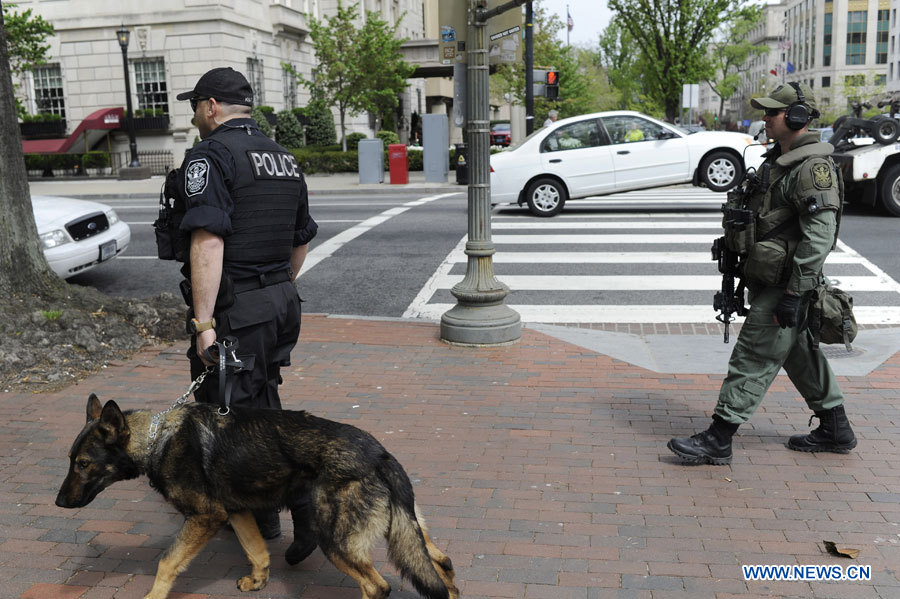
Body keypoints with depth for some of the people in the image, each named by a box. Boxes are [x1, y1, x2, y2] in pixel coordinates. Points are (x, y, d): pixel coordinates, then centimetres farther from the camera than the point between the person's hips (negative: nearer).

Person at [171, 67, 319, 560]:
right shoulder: (283, 157, 14)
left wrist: (203, 321, -23)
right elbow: (302, 240, 20)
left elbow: (208, 242, -23)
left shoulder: (210, 155, -12)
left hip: (235, 310, -8)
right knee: (262, 404, 20)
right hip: (282, 302, 9)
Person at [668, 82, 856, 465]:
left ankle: (718, 440, 0)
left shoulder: (813, 168, -18)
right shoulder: (778, 161, 14)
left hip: (785, 286, -10)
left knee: (753, 358, -6)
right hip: (766, 282, 10)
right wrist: (742, 276, 23)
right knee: (798, 354, 19)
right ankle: (835, 430, 32)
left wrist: (794, 295, -26)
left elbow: (819, 238, -24)